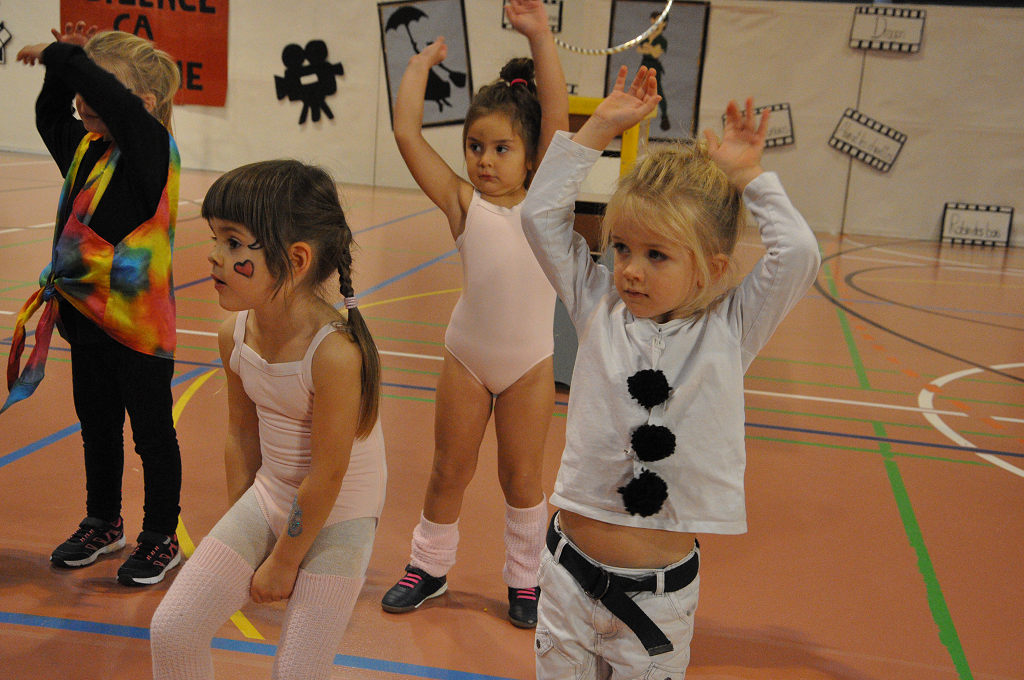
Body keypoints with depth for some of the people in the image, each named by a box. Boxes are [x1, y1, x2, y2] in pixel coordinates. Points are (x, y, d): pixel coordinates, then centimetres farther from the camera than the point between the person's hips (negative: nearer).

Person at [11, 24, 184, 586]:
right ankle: (103, 524, 38)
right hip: (87, 314, 8)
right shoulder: (85, 147, 7)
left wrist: (57, 54, -20)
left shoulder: (150, 147, -15)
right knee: (97, 428, 20)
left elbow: (116, 103, -33)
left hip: (140, 323, -8)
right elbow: (50, 116, 26)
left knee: (152, 433, 7)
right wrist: (62, 68, 10)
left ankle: (161, 539, 22)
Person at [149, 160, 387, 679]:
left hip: (338, 516, -6)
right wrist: (239, 526, 11)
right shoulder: (235, 334, -9)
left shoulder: (335, 351, -31)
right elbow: (241, 433, 4)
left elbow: (327, 477, -23)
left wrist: (284, 561, -11)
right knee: (171, 631, 3)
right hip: (269, 497, 6)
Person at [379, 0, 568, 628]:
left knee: (522, 477, 13)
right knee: (449, 472, 14)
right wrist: (423, 62, -2)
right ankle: (430, 566, 35)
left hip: (530, 363, 0)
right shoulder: (462, 203, -5)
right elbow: (407, 132, -11)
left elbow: (557, 121, -17)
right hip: (467, 358, 1)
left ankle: (525, 578, 32)